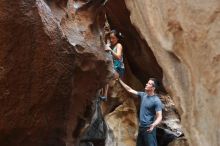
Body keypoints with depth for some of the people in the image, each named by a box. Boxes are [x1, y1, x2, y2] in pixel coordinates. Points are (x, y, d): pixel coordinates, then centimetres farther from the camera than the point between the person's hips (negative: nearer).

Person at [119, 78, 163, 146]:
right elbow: (130, 90, 15)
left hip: (148, 128, -8)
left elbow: (159, 116, -19)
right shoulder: (143, 95, 6)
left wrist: (153, 125, -39)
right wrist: (120, 81, 15)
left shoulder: (156, 101, -15)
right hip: (141, 127, 8)